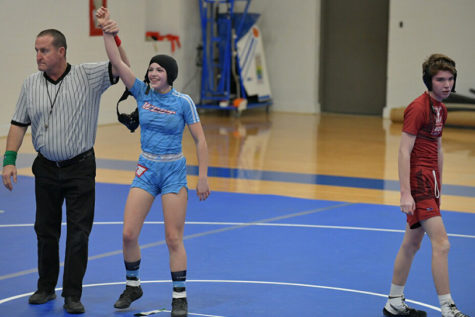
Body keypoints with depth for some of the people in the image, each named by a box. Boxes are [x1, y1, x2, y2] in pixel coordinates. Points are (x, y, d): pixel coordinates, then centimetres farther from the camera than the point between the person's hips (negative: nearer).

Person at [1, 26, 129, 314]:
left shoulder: (87, 76, -7)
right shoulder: (31, 84, 3)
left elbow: (121, 66, -18)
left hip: (80, 168, -3)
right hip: (46, 168, 3)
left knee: (79, 233, -1)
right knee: (46, 230, 12)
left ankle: (73, 295, 8)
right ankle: (46, 287, 28)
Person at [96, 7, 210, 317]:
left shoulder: (183, 102, -8)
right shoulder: (142, 92, 0)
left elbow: (200, 140, -5)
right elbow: (117, 63, -11)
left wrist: (203, 178, -9)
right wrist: (108, 32, -23)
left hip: (174, 170, -3)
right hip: (146, 170, 3)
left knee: (174, 238, -2)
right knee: (129, 234, -1)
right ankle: (132, 286, 22)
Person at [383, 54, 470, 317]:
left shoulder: (440, 108, 13)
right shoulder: (418, 108, -14)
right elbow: (404, 152, -18)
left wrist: (438, 186, 22)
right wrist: (405, 194, -22)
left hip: (430, 181, 9)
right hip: (418, 181, -9)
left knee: (411, 244, 15)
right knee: (441, 244, -13)